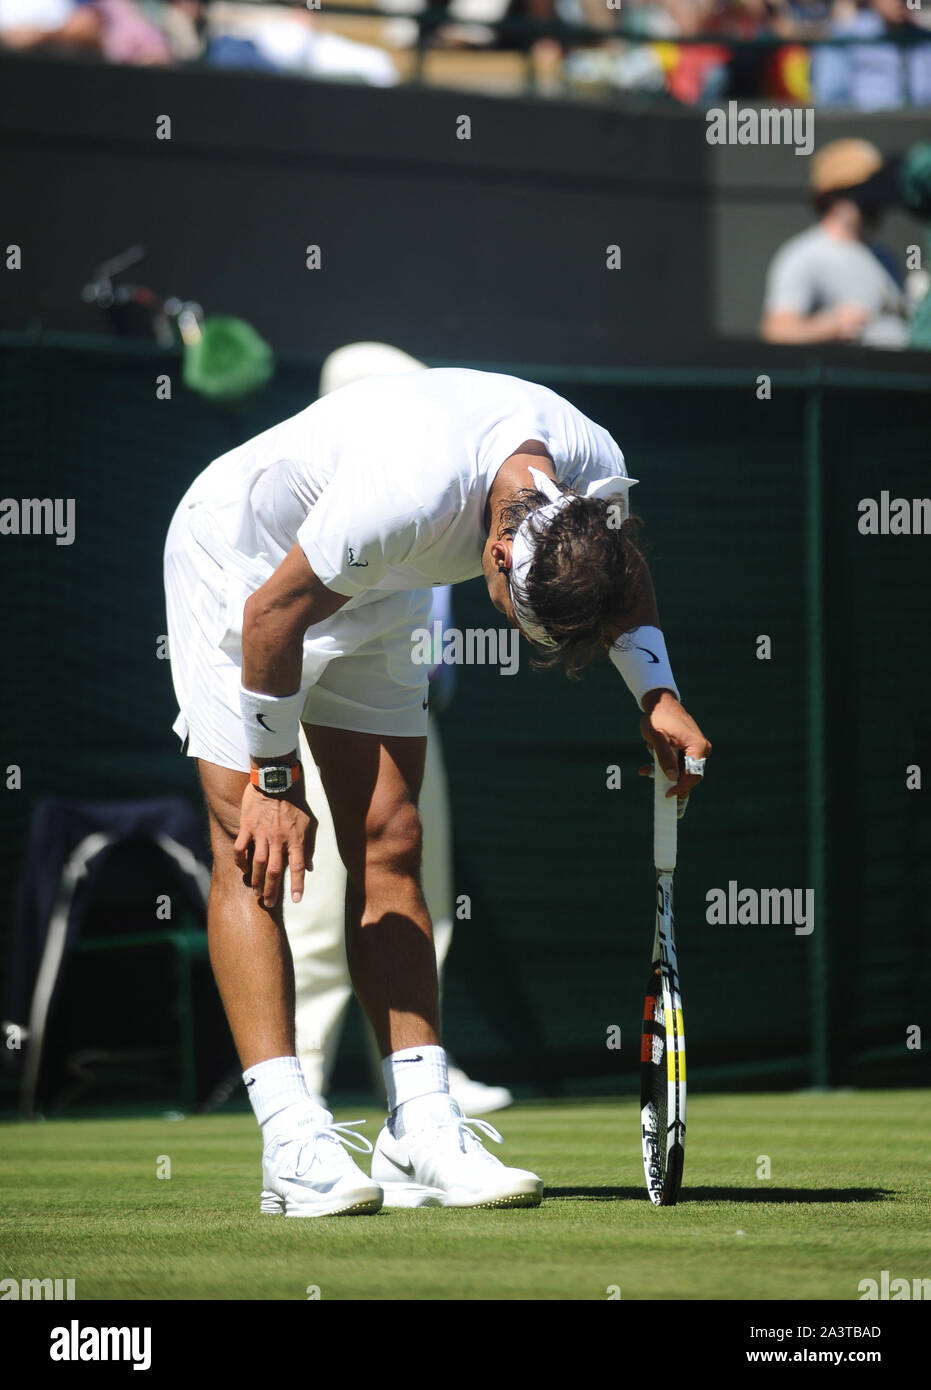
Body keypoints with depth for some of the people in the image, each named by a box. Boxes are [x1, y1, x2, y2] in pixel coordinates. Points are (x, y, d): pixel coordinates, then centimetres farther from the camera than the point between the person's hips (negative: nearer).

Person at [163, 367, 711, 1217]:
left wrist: (657, 696, -9)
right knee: (254, 851, -13)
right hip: (243, 565, -6)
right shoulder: (408, 495, -42)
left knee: (390, 849, -1)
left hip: (372, 590, 6)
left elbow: (621, 595, 5)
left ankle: (420, 1133, -4)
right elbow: (273, 616, -27)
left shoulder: (595, 471, -22)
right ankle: (291, 1145, -18)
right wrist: (274, 779, -17)